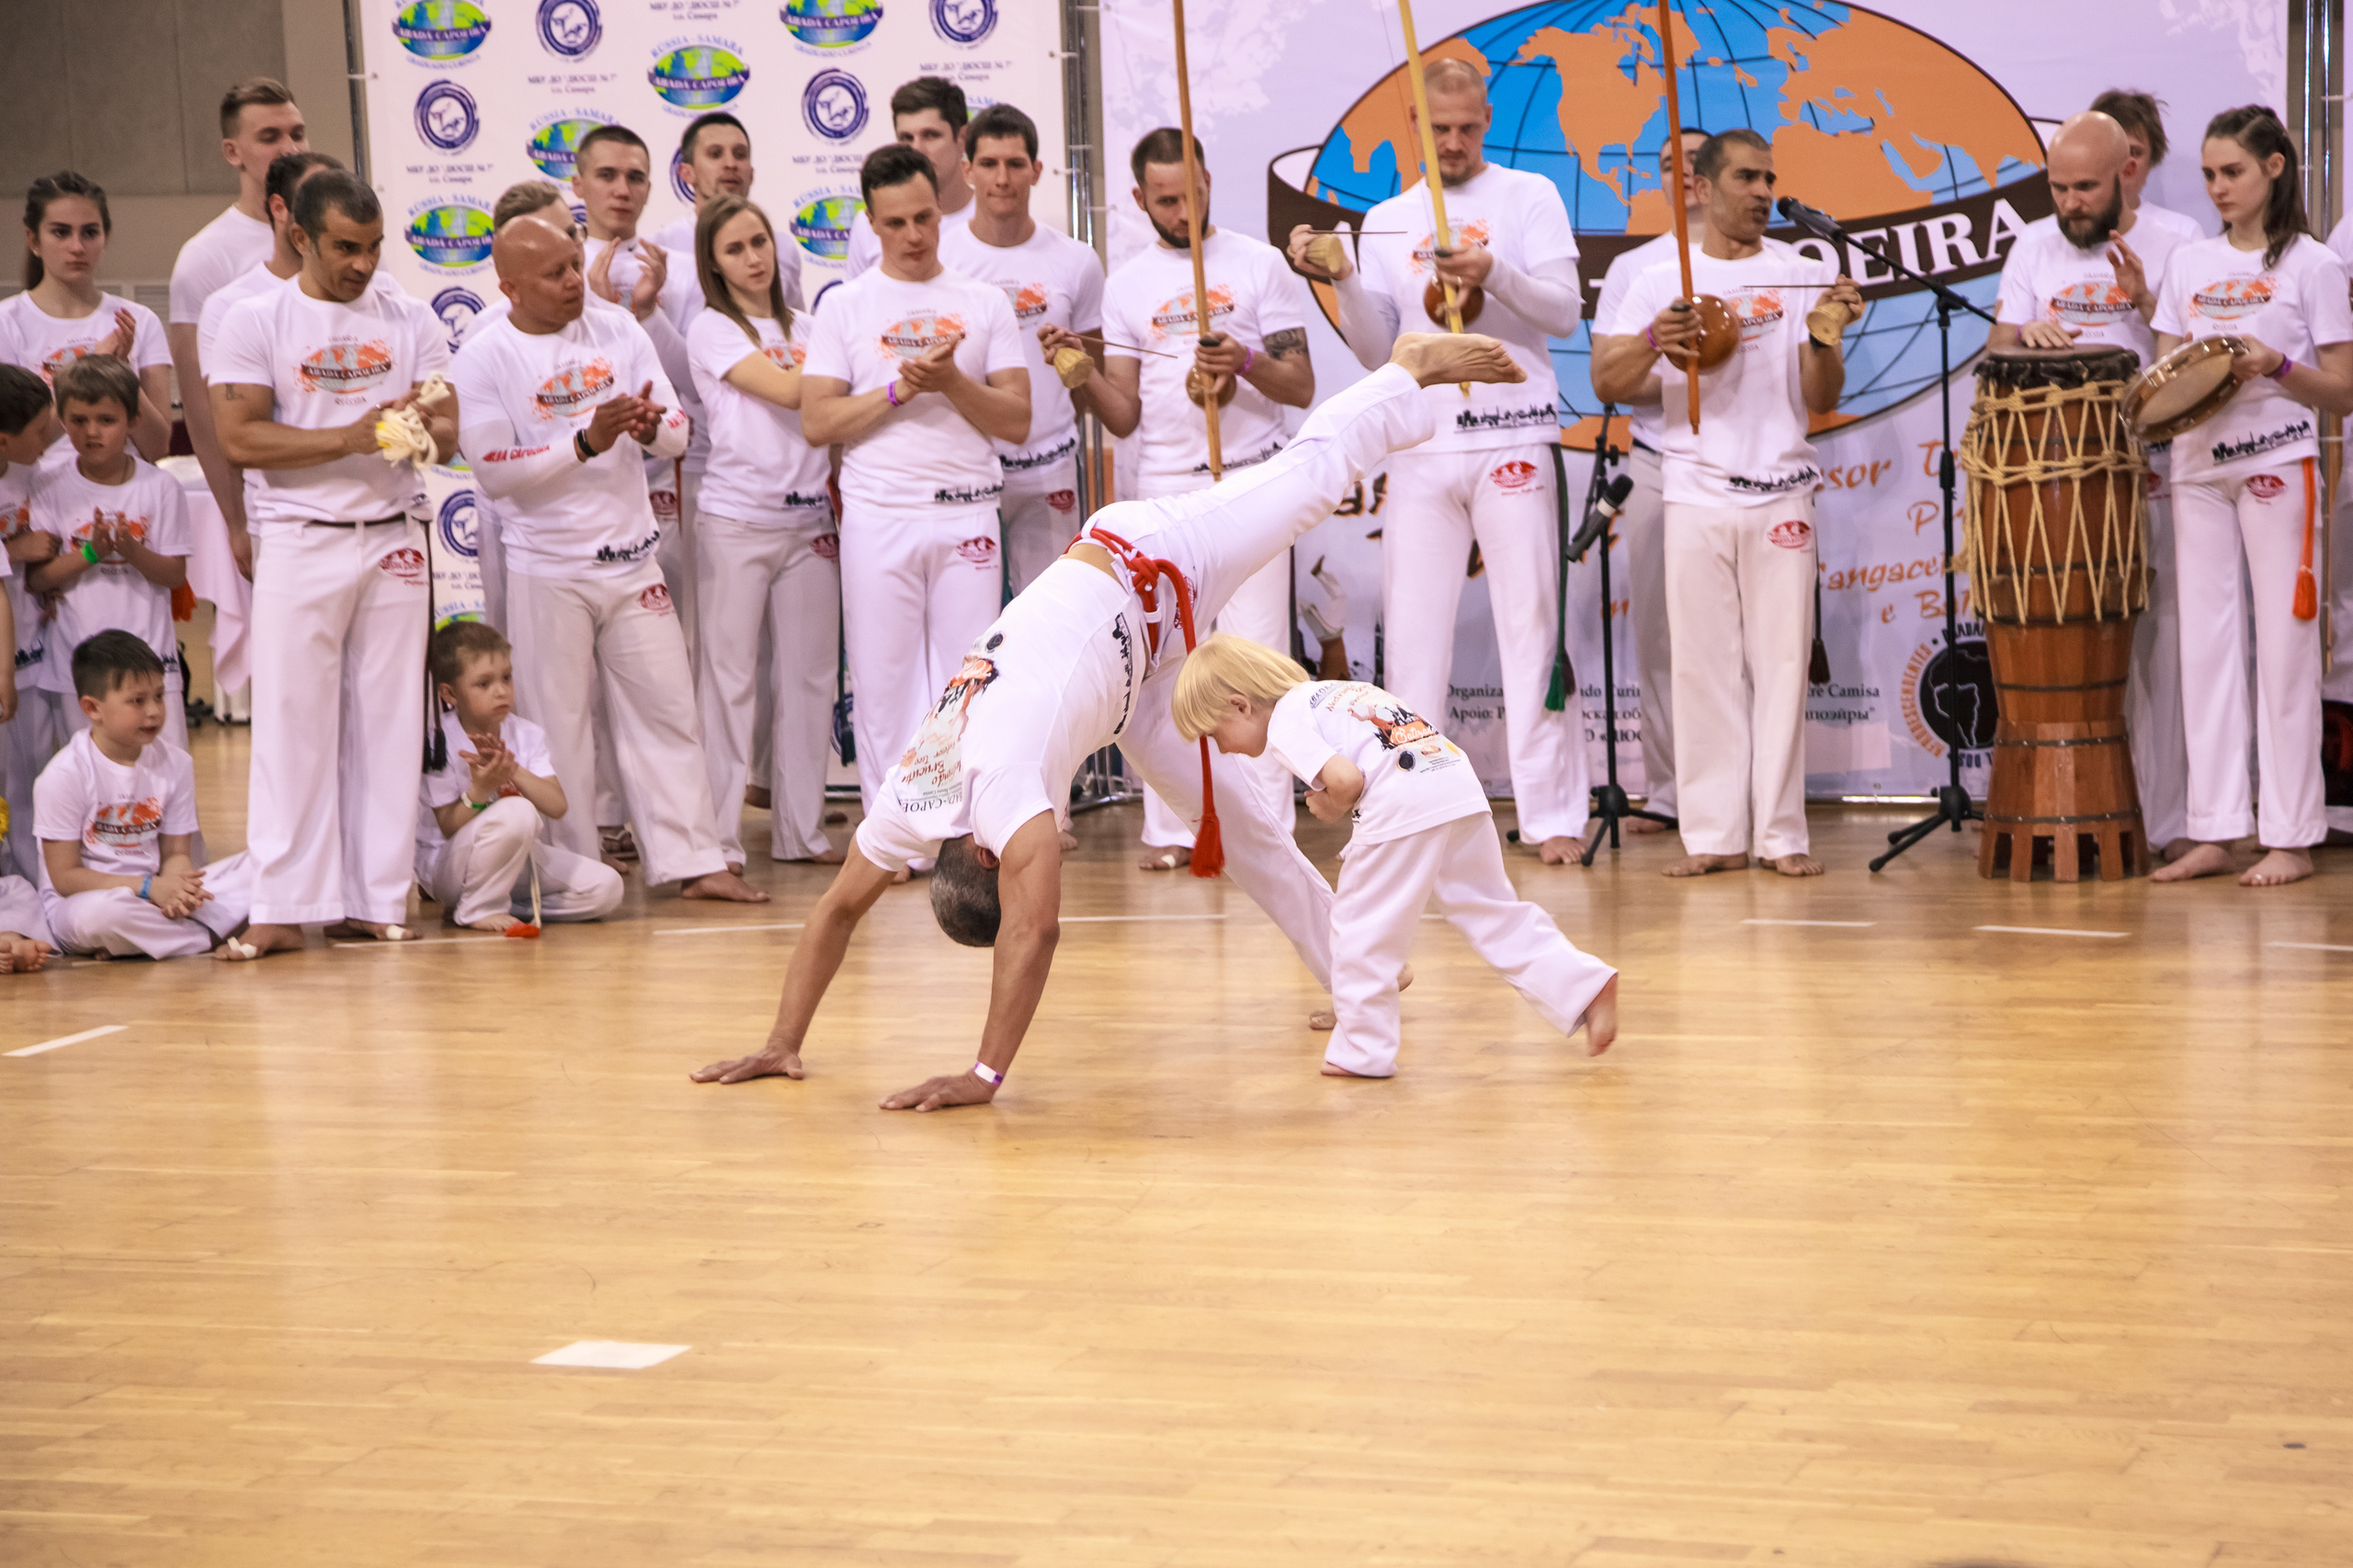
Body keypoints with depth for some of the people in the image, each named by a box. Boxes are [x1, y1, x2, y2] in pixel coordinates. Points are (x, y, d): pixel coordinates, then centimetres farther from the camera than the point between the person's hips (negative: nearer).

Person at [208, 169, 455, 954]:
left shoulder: (410, 322, 8)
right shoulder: (255, 323, -1)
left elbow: (447, 437, 7)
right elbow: (239, 438, -11)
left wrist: (430, 425, -17)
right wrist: (350, 436, -18)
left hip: (394, 538, 3)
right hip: (301, 542, -3)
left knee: (387, 720, 4)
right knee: (292, 719, -4)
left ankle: (373, 898, 10)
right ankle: (286, 903, -1)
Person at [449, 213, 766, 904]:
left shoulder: (617, 332, 4)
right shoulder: (484, 358, -8)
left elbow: (679, 434, 4)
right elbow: (493, 471, -15)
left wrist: (650, 427, -19)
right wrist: (585, 442, -23)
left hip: (631, 557, 4)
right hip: (546, 571, -4)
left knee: (666, 709, 6)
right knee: (557, 727, 2)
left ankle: (693, 860, 12)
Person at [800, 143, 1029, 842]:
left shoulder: (984, 305, 9)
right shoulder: (846, 306, 6)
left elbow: (1017, 422, 4)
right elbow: (816, 422, -1)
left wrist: (951, 382, -12)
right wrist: (899, 390, -12)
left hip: (968, 514, 1)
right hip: (878, 515, -1)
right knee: (884, 680, 0)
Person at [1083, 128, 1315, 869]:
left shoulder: (1259, 265, 3)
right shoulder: (1127, 284, 10)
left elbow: (1302, 387, 1)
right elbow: (1124, 416, 7)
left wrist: (1245, 361, -18)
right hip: (1163, 485, 2)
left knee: (1256, 653, -5)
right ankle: (1170, 827, 5)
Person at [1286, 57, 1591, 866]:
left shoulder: (1529, 196, 5)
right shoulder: (1387, 221, 13)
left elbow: (1565, 312, -4)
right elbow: (1376, 352, 9)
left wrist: (1495, 273, -20)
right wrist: (1343, 282, -7)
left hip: (1513, 438, -3)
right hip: (1421, 446, 3)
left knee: (1532, 624, -3)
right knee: (1413, 628, 3)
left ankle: (1554, 814, -1)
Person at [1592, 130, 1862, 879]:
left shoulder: (1805, 275, 5)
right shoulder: (1661, 282, 6)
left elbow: (1821, 401, 1)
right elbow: (1608, 384, 0)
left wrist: (1824, 335, -17)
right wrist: (1655, 342, -18)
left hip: (1782, 496, 0)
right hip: (1696, 497, 0)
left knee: (1781, 662, -1)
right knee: (1703, 665, 1)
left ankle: (1781, 833, 5)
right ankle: (1714, 835, 7)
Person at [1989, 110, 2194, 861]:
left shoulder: (2171, 250, 1)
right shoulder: (2034, 247, 11)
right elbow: (1997, 355, 11)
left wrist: (2147, 304, -18)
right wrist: (2027, 334, -11)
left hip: (2147, 477, -3)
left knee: (2157, 650, -4)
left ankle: (2169, 821, 1)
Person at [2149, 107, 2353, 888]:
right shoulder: (2188, 263, 12)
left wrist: (2276, 367, -19)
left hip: (2278, 466, -4)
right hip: (2198, 465, 5)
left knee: (2283, 647, -3)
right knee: (2206, 643, 3)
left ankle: (2290, 838, 0)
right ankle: (2214, 832, 6)